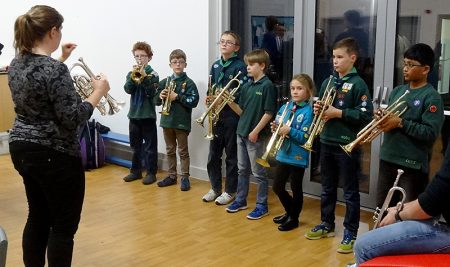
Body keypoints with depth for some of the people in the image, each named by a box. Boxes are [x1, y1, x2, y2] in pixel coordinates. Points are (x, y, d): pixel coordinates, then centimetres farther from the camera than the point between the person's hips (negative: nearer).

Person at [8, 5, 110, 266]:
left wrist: (61, 59, 23)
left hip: (22, 149, 9)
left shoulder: (16, 64, 6)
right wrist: (98, 92, -11)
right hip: (54, 155, -9)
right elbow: (73, 119, -22)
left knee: (38, 217, 20)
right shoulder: (55, 70, -21)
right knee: (64, 225, 4)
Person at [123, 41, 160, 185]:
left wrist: (144, 77, -23)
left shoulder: (152, 74, -5)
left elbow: (152, 93, -16)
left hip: (148, 115, -4)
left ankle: (151, 172, 10)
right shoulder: (131, 73, 8)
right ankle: (136, 171, 25)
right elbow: (128, 89, -7)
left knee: (150, 146, 1)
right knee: (135, 145, 13)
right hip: (134, 114, 5)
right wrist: (133, 76, -20)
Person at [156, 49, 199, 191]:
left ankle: (185, 177, 14)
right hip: (167, 121, 5)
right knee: (170, 150, 14)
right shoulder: (165, 82, 6)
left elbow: (194, 101, -17)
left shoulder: (188, 83, -7)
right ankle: (171, 176, 25)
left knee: (183, 151, 5)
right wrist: (161, 96, -11)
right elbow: (156, 101, 10)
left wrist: (177, 96, -21)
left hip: (182, 122, -5)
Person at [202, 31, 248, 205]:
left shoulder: (240, 66, -8)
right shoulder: (215, 65, 11)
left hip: (232, 116, -6)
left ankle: (230, 191, 17)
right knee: (213, 154, 11)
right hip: (216, 115, 6)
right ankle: (215, 188, 26)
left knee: (231, 155, 5)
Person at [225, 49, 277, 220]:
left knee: (258, 172, 2)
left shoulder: (267, 86, -11)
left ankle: (262, 205, 12)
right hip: (241, 133, 7)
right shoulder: (246, 86, 10)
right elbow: (241, 111, 13)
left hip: (256, 135, -7)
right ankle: (240, 200, 28)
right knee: (242, 170, 16)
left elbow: (269, 113, -15)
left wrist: (256, 131, -17)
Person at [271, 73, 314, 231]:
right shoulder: (285, 107, 5)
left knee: (296, 189, 9)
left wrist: (289, 130, -27)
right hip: (283, 154, 6)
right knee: (277, 187, 14)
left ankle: (294, 218, 26)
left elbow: (305, 137, -18)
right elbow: (279, 128, 11)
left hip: (298, 157, -6)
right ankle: (289, 211, 36)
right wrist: (275, 127, -9)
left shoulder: (307, 111, -12)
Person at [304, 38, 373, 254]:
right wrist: (318, 109, -4)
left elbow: (366, 116, -16)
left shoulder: (358, 84, -10)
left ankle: (350, 233, 14)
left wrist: (339, 113, -19)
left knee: (350, 192, 5)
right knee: (327, 189, 17)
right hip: (327, 143, 6)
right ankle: (327, 224, 32)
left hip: (347, 145, -6)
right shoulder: (328, 82, 9)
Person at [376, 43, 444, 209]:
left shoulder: (431, 97, -11)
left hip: (413, 164, -7)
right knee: (382, 207, 18)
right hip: (388, 159, 7)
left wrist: (400, 123, -20)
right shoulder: (397, 91, 10)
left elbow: (431, 132, -18)